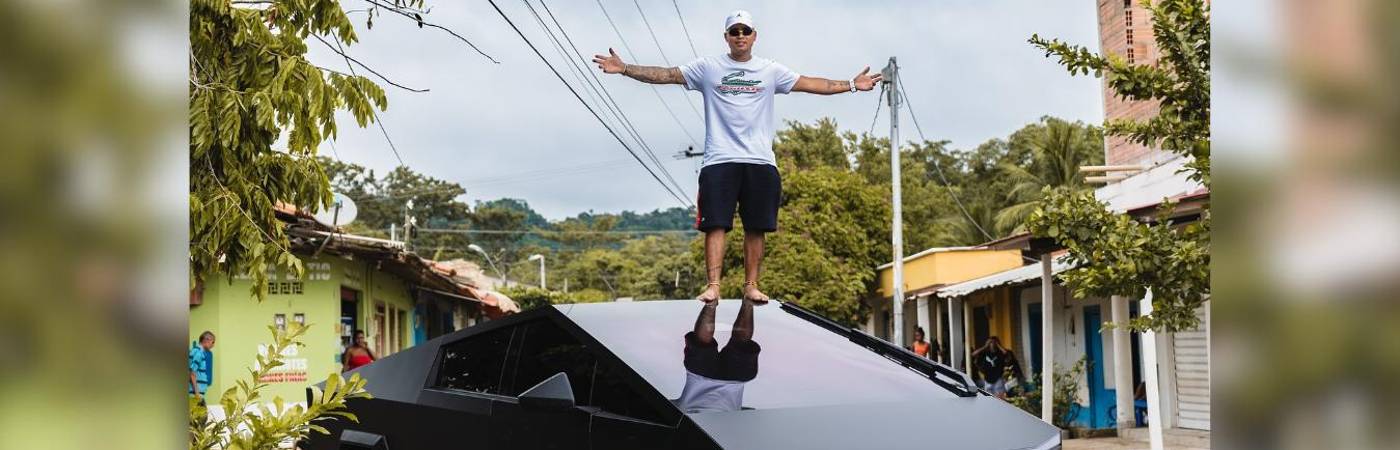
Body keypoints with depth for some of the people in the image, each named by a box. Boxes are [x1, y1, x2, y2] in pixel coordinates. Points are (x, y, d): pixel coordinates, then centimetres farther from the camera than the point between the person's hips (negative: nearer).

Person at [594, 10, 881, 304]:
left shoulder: (771, 71, 12)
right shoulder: (708, 68, 7)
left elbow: (811, 84, 11)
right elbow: (666, 75, 3)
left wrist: (852, 85, 5)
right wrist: (624, 69, -6)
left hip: (760, 162, 2)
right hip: (719, 161, -2)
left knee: (756, 228, 3)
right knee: (716, 225, -7)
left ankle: (751, 286, 11)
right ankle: (713, 286, -8)